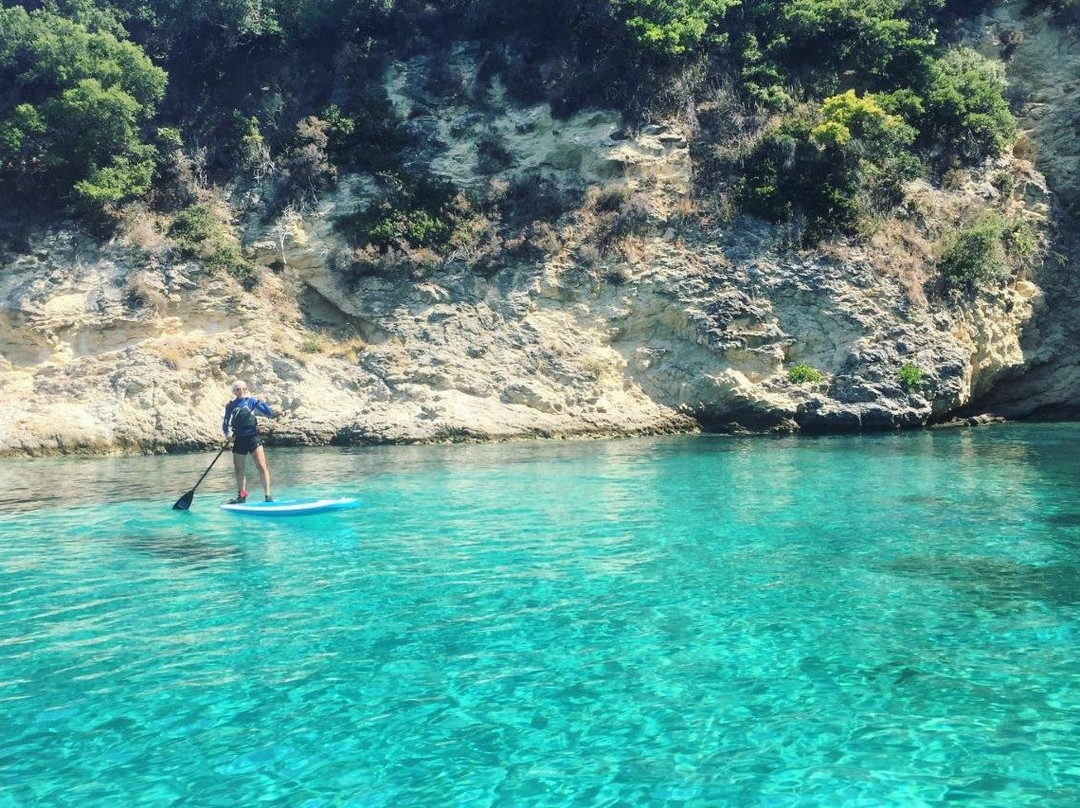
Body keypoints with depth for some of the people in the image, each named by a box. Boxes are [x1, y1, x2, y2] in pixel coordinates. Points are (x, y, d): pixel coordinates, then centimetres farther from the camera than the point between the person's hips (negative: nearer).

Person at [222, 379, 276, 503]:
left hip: (253, 438, -3)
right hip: (239, 440, 3)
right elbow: (225, 424, 9)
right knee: (239, 470, 10)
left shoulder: (252, 401, 0)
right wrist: (227, 433, -11)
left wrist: (263, 402, -16)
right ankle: (241, 496, 23)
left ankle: (268, 495, -10)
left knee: (261, 466, -12)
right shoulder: (230, 406, 6)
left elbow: (270, 414, -2)